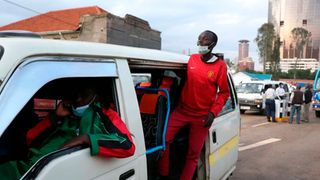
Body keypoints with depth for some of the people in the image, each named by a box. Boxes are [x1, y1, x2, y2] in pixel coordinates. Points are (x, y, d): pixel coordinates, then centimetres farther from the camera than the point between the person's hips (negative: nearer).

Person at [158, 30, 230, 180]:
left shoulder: (220, 65, -5)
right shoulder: (192, 59, 5)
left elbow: (224, 93, -1)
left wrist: (213, 112, -10)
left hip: (202, 116, -2)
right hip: (182, 110, 3)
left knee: (193, 154, 5)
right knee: (164, 139, -12)